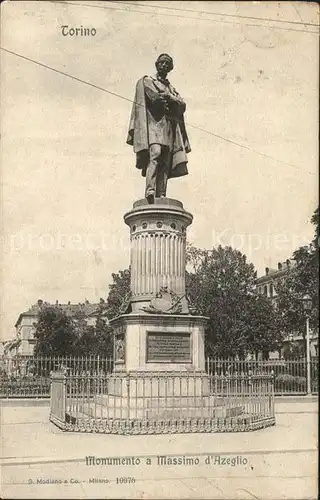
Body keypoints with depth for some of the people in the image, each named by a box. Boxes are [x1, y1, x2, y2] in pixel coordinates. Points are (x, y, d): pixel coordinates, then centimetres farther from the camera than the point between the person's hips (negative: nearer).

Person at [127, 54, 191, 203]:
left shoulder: (172, 88, 30)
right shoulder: (147, 81, 15)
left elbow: (182, 106, 12)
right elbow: (155, 97, -6)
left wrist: (166, 96, -1)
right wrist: (171, 100, 7)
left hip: (169, 127, 5)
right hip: (154, 122, -5)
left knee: (166, 162, -9)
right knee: (155, 153, -27)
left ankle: (161, 196, -18)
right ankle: (150, 191, -39)